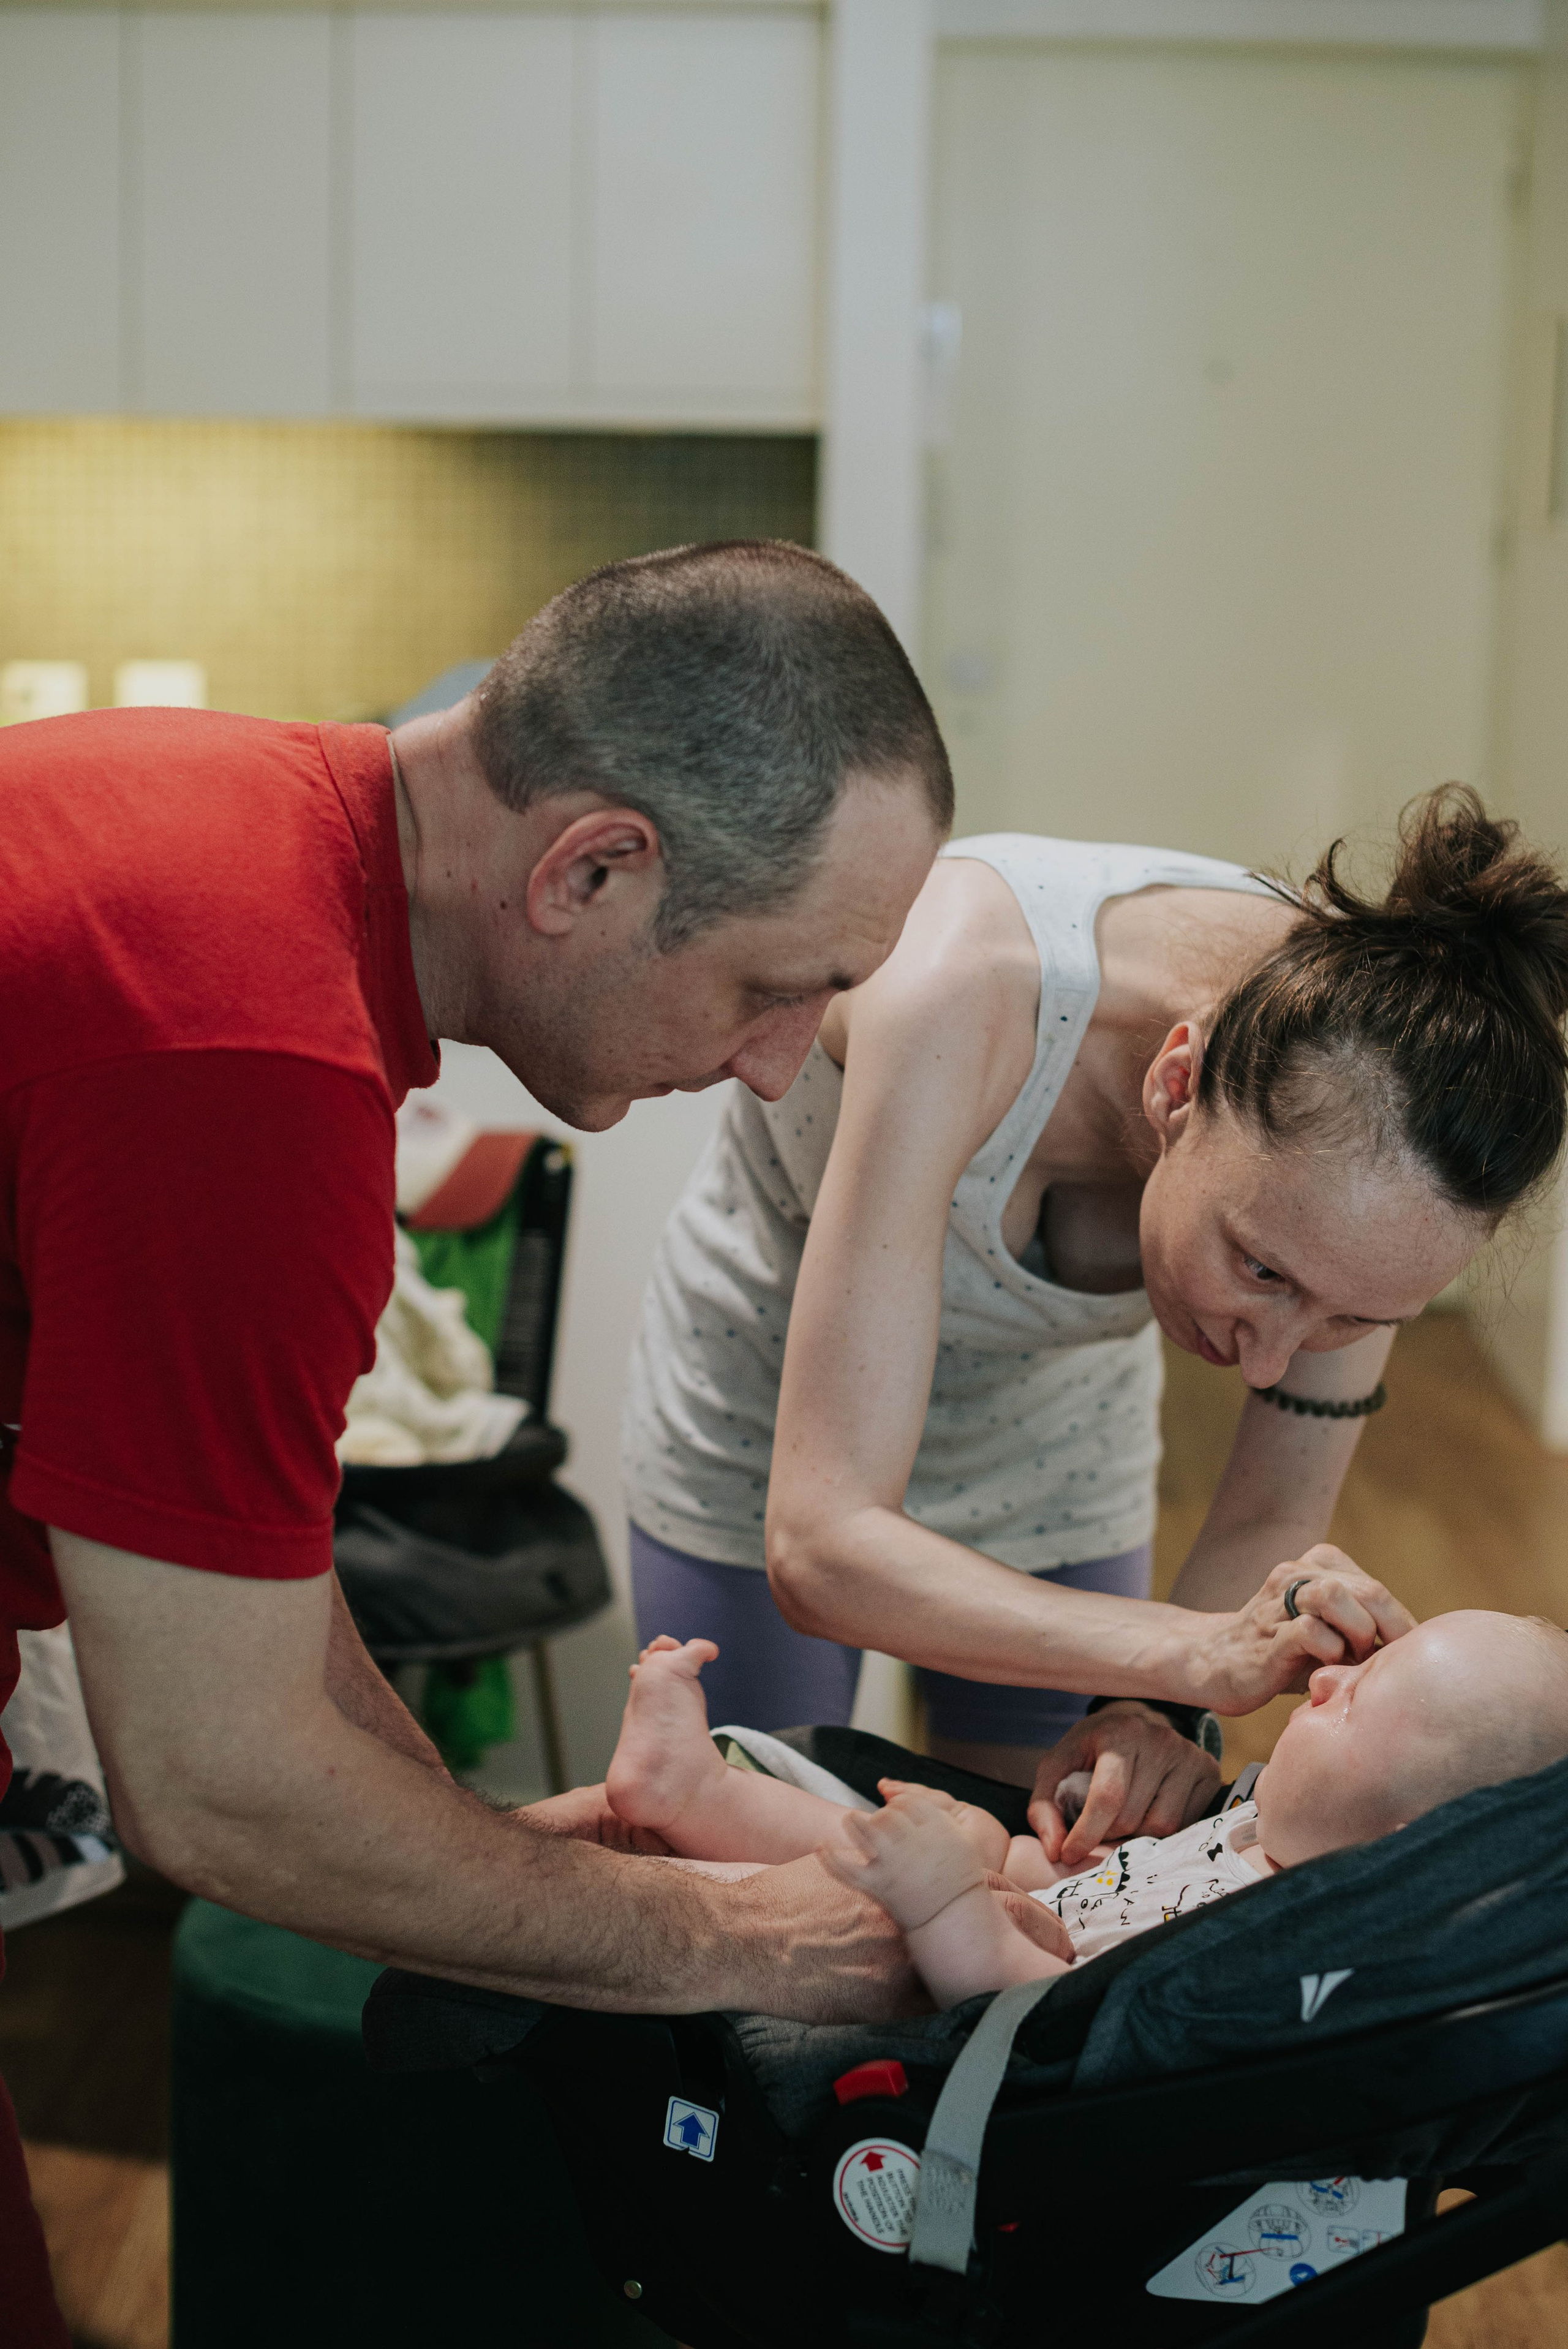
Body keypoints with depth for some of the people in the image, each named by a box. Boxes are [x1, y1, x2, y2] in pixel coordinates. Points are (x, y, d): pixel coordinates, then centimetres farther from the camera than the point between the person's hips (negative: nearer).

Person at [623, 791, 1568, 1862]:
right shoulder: (957, 999, -43)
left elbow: (1274, 1522, -17)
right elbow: (820, 1547, -43)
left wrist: (1153, 1716, -36)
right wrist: (1196, 1654, -54)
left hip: (1056, 1440, 3)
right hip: (769, 1417, -2)